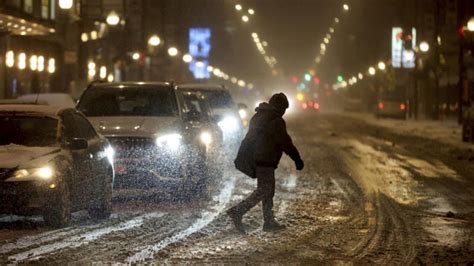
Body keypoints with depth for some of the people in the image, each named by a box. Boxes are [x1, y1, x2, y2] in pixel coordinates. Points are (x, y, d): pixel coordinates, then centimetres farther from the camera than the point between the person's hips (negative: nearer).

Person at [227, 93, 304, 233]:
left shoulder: (258, 117, 16)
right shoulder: (276, 121, -14)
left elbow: (248, 138, 22)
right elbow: (285, 143, -15)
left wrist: (241, 156, 28)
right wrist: (297, 159, -9)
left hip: (253, 159, 10)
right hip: (265, 161, -10)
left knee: (268, 190, 15)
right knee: (263, 191, -7)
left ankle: (269, 222, 17)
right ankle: (237, 212, -15)